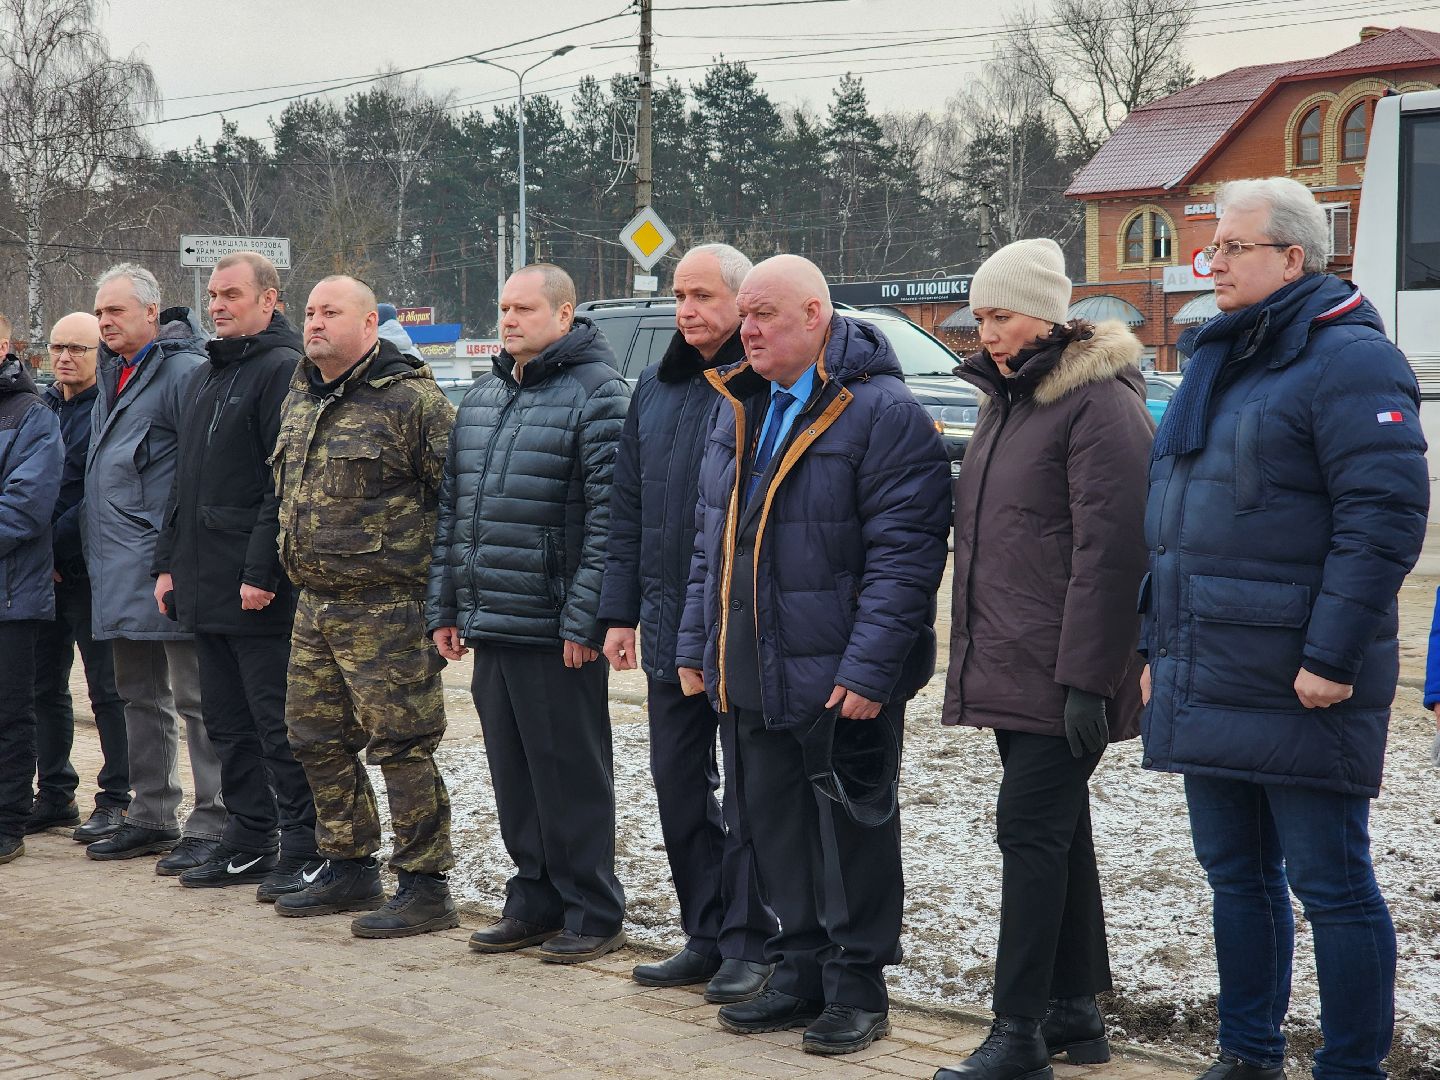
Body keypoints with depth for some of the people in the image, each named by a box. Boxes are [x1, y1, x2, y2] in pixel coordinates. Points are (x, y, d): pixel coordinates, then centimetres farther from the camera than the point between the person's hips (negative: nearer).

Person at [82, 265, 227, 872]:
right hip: (119, 572, 10)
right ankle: (151, 818, 25)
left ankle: (212, 825, -1)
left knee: (194, 698, -5)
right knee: (140, 698, 16)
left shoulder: (182, 371, -12)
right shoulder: (114, 375, 17)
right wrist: (99, 552, 20)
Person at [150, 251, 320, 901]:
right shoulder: (204, 378, 19)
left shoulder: (281, 370, -10)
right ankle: (248, 842, 21)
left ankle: (302, 850, 1)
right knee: (227, 723, 13)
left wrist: (262, 571, -21)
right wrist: (168, 560, 17)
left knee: (277, 724, -5)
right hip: (204, 587, 9)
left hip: (260, 592, -9)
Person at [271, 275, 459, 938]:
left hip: (387, 610, -9)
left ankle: (425, 888, 2)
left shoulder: (411, 400, -13)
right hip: (314, 604, 9)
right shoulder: (299, 400, 14)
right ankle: (350, 870, 28)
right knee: (317, 739, 15)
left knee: (401, 746, -5)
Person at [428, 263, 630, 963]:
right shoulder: (481, 399, 16)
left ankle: (592, 914, 10)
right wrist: (445, 607, 15)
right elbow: (451, 509, 20)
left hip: (556, 635, -8)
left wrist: (584, 621, -19)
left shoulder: (597, 395, -9)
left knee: (571, 774, 0)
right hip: (488, 628, 8)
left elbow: (610, 518, -16)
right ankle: (534, 902, 25)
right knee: (513, 774, 13)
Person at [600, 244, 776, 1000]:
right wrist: (620, 612, 13)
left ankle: (747, 944, 10)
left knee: (748, 787, 1)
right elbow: (628, 508, 17)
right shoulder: (655, 390, 14)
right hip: (669, 625, 7)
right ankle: (705, 935, 23)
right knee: (677, 783, 12)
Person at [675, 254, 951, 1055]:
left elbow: (903, 554, -18)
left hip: (841, 680, -8)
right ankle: (800, 975, 26)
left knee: (852, 837, 2)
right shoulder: (741, 411, 13)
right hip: (754, 678, 8)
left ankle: (857, 988, 13)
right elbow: (713, 540, 20)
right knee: (774, 830, 14)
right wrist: (697, 644, 15)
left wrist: (869, 669, -22)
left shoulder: (882, 413, -13)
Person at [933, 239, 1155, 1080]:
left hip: (1060, 675, -9)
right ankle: (1075, 1009, 23)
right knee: (1058, 829, 14)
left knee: (1032, 830, -9)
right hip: (1011, 667, 9)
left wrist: (1086, 678, -22)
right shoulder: (1008, 401, 17)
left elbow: (1110, 552, -20)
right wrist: (979, 653, 20)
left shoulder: (1100, 404, -14)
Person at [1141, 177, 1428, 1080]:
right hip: (1208, 685, 9)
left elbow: (1384, 517, -19)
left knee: (1333, 887, 0)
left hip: (1299, 692, -9)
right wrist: (1160, 648, 20)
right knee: (1237, 877, 16)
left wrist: (1332, 656, -22)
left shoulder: (1348, 360, -11)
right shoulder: (1218, 361, 17)